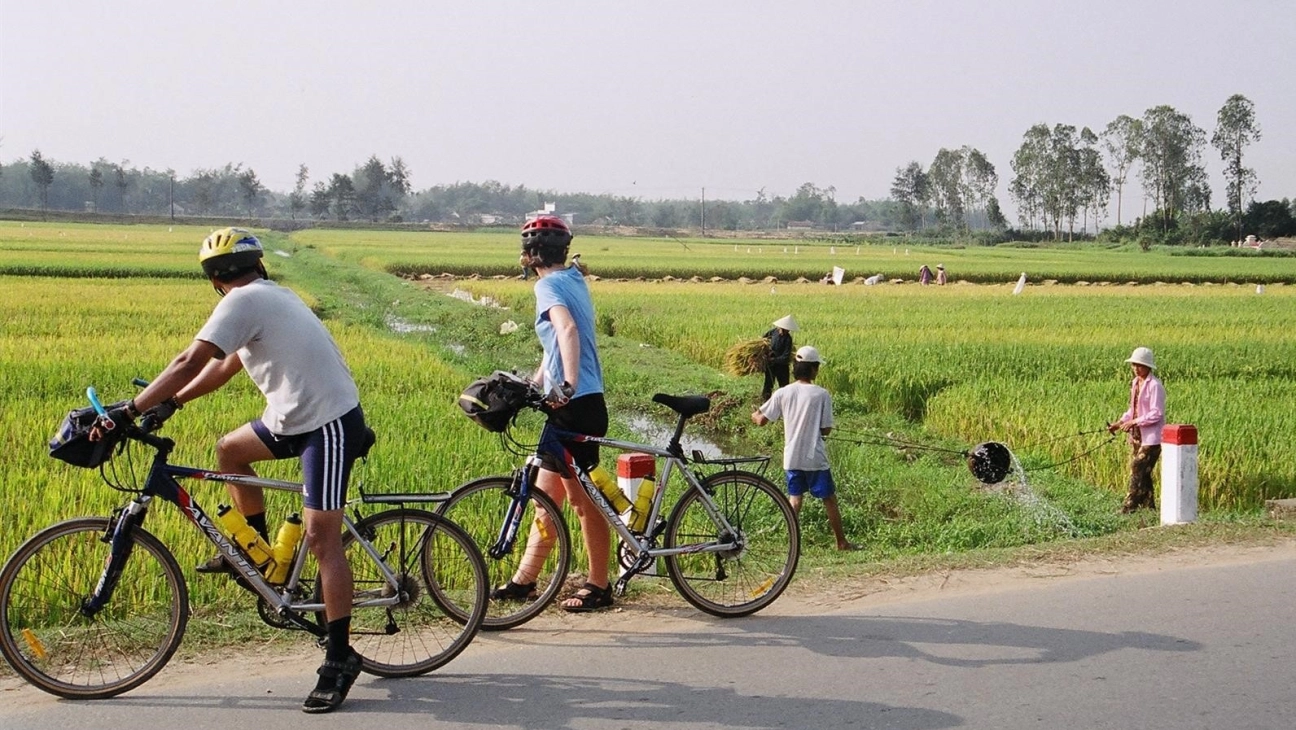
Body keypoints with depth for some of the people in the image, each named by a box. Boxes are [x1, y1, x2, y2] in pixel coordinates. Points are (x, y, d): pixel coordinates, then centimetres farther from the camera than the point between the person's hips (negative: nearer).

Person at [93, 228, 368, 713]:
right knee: (230, 450, 20)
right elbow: (225, 367, 21)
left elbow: (190, 362, -21)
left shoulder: (243, 301, -13)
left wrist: (129, 412, -20)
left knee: (321, 540, -9)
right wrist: (170, 402, 16)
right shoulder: (269, 296, 16)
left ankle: (339, 659, -6)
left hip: (329, 423, -10)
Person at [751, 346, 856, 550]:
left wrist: (754, 415, 26)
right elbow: (826, 430, -9)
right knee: (829, 499, 9)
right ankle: (842, 543, 16)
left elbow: (761, 420, 3)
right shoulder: (821, 395, -11)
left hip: (792, 457, 3)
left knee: (794, 499, 11)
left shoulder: (782, 393, -3)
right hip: (815, 458, -3)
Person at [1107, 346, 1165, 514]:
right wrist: (1120, 422, 5)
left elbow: (1156, 414, -17)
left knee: (1138, 470, -10)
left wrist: (1134, 422, -21)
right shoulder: (1135, 383, 12)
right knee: (1141, 472, 10)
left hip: (1151, 437, -8)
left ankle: (1130, 505, -8)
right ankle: (1148, 505, 17)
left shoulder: (1154, 386, -14)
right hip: (1137, 436, 8)